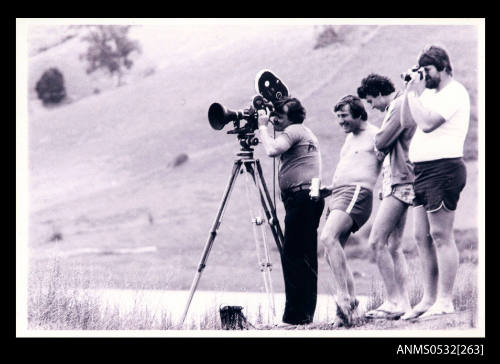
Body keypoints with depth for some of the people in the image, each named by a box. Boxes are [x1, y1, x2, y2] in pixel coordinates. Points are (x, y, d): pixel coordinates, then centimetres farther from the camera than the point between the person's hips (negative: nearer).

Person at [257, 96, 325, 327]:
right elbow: (278, 153, 31)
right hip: (309, 198, 11)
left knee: (293, 256, -11)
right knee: (305, 258, 10)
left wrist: (262, 127, -6)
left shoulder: (294, 130, -5)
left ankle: (296, 316, -13)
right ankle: (305, 314, 11)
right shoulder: (305, 133, 25)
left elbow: (272, 150, -18)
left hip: (302, 196, -11)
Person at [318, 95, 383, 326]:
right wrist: (329, 189, 21)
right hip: (338, 195, 9)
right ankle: (350, 308, 2)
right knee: (332, 254, 1)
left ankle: (344, 296, -31)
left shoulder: (375, 136, 1)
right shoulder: (350, 137, 28)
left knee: (328, 238, -29)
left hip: (357, 193, -9)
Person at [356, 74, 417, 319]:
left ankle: (393, 302, -13)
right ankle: (403, 303, 7)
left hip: (400, 182, -11)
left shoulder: (400, 105, -10)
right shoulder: (398, 105, 21)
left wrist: (379, 136, 4)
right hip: (398, 182, 11)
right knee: (394, 246, 8)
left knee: (377, 241, -13)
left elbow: (381, 143, -14)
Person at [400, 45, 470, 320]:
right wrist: (409, 90, 11)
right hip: (423, 170, 10)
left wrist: (415, 94, -10)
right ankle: (429, 299, 13)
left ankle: (445, 301, -9)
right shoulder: (430, 93, 20)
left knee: (440, 236, -10)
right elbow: (406, 121, 19)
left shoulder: (454, 92, -9)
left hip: (443, 168, -10)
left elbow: (427, 123, -20)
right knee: (422, 236, 9)